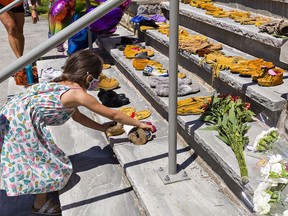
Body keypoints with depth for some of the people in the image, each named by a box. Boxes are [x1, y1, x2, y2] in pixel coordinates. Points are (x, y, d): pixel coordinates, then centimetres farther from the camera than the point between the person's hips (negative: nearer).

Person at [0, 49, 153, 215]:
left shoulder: (64, 85, 10)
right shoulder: (78, 94, -16)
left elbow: (76, 115, 23)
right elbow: (114, 115, -8)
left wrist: (101, 127, 26)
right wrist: (139, 124, 4)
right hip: (21, 123, -9)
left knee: (44, 158, 25)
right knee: (50, 164, 6)